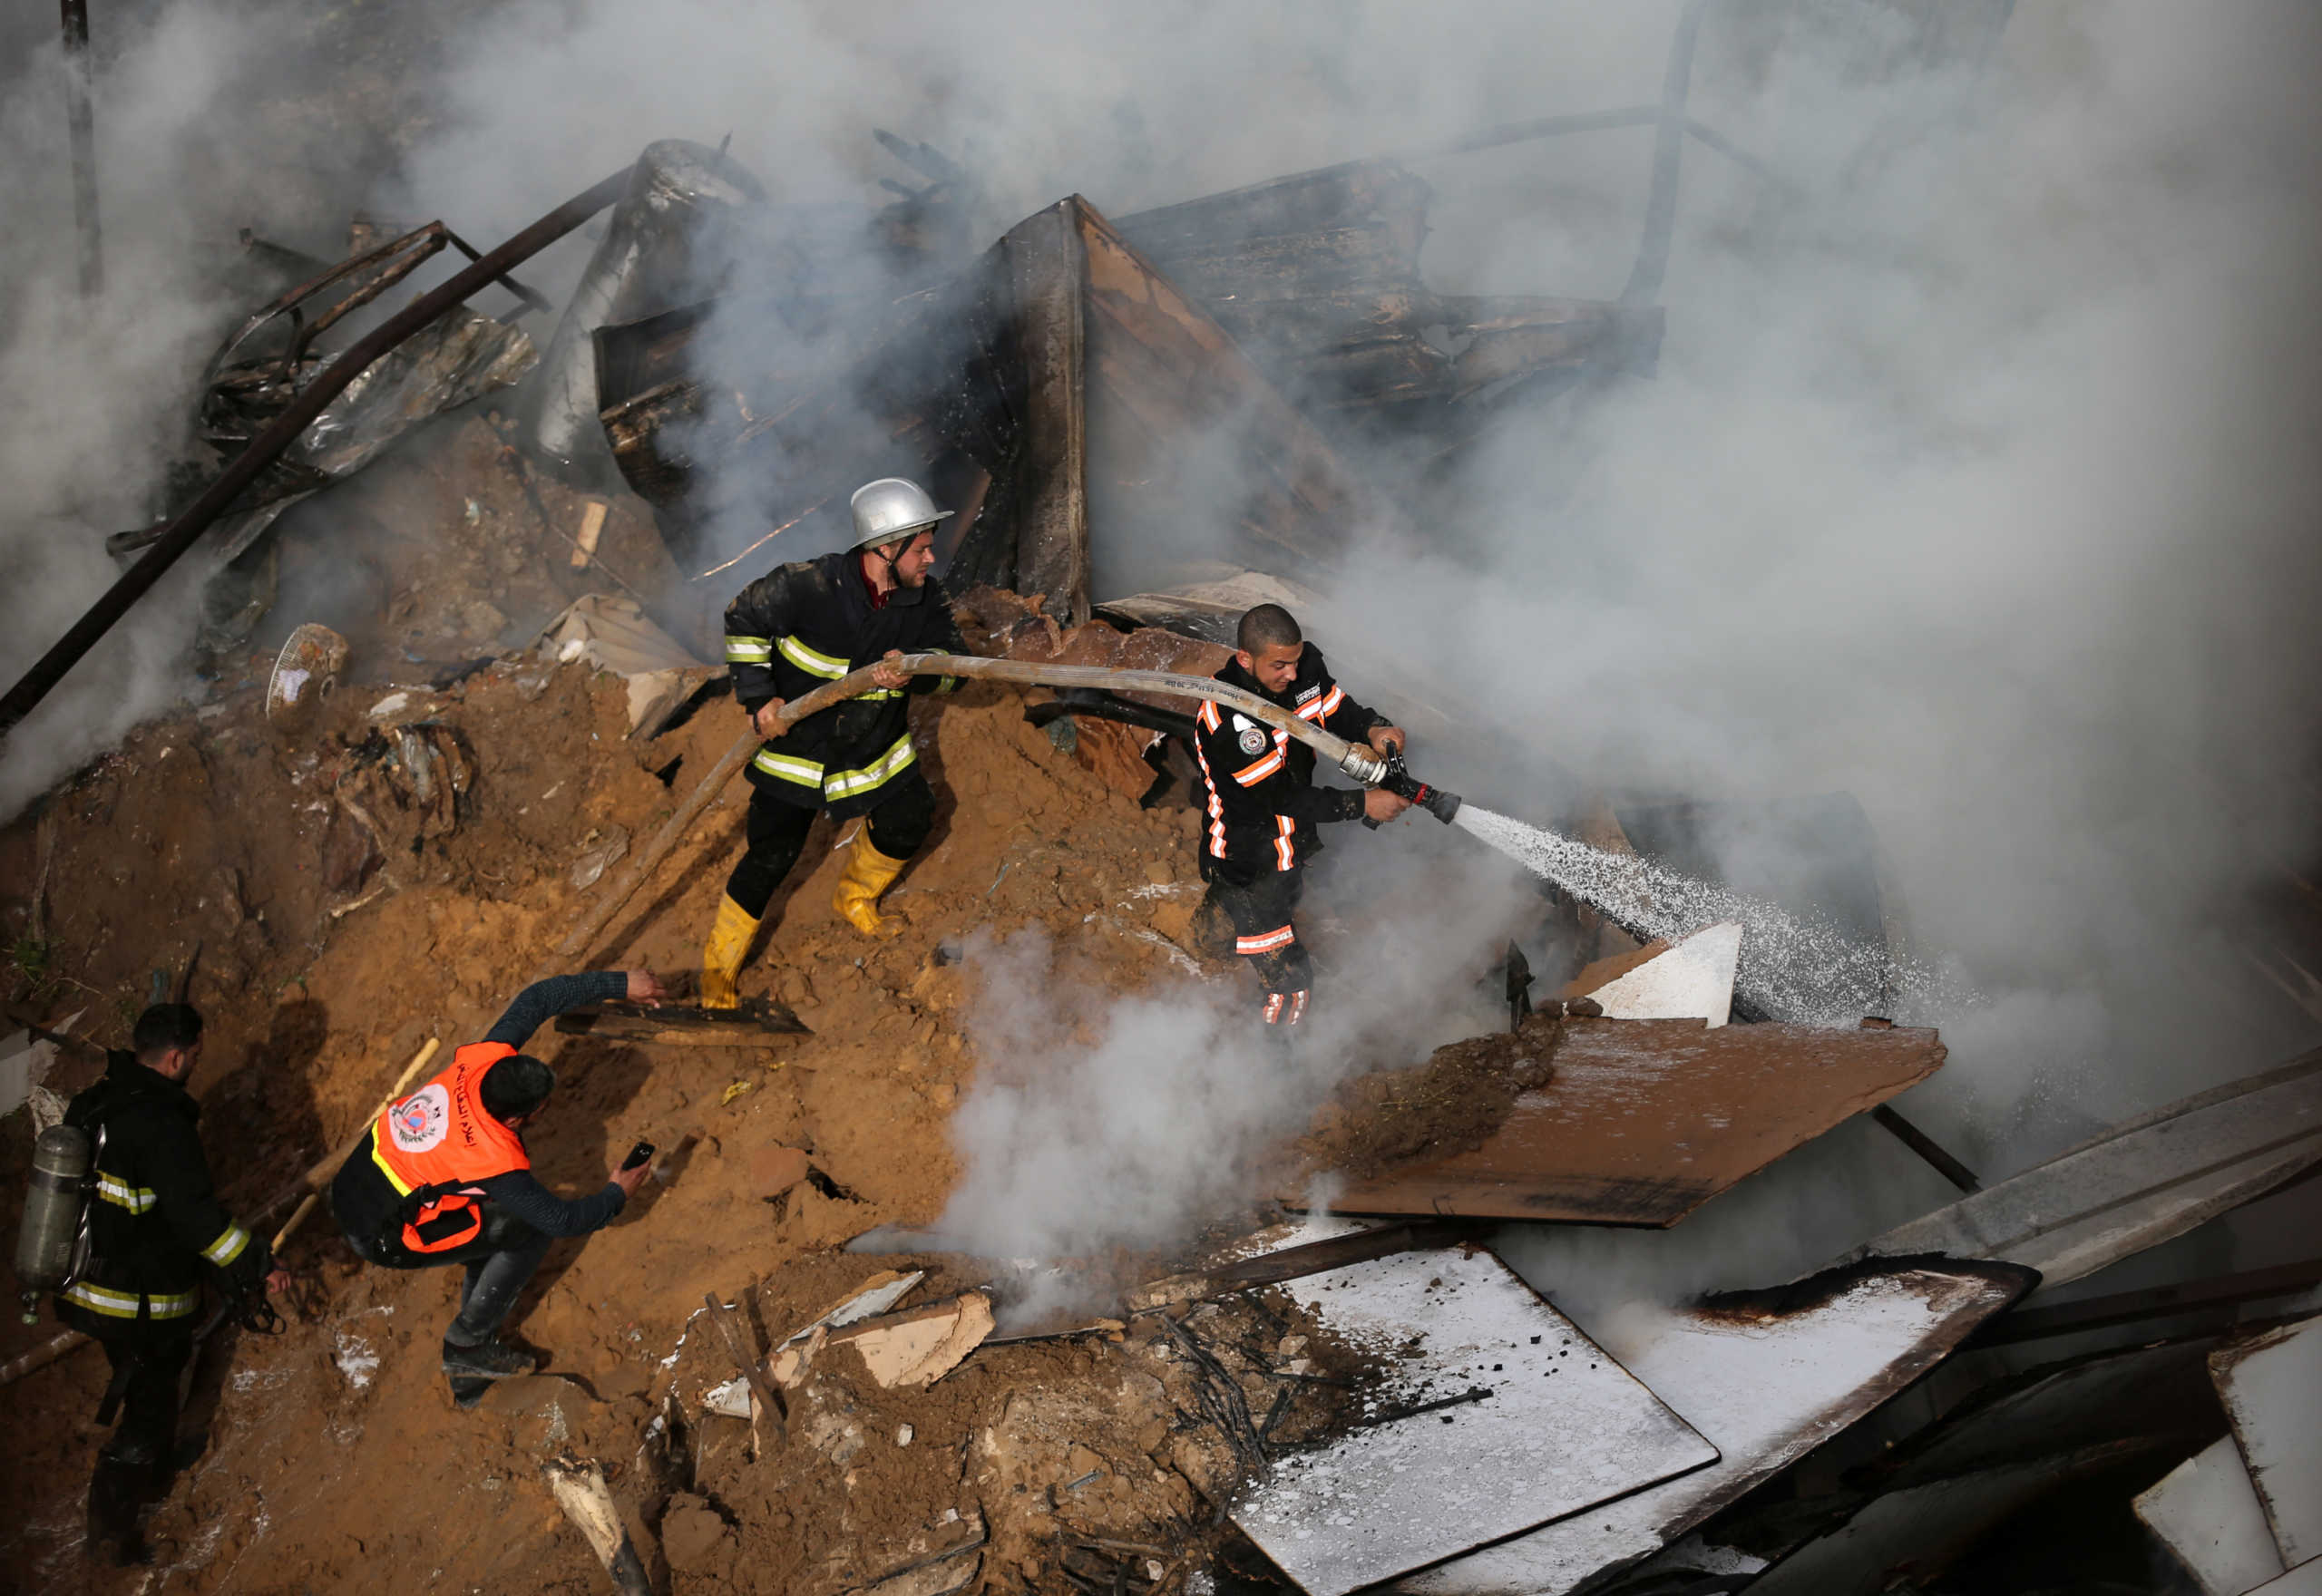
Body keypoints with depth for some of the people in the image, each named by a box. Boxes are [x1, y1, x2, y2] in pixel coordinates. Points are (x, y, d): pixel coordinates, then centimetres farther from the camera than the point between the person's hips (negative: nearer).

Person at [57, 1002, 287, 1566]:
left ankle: (154, 1472, 48)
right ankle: (111, 1523, 17)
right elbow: (196, 1214, -29)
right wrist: (256, 1267, -21)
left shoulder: (91, 1103, 0)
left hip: (86, 1285, 8)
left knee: (143, 1381, 28)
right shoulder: (162, 1125, -26)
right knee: (150, 1402, 8)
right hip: (144, 1303, -8)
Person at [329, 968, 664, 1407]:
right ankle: (467, 1346, 8)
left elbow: (535, 999, -3)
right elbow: (561, 1218, -17)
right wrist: (615, 1195, 1)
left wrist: (618, 983, -3)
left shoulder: (486, 1060, -15)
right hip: (379, 1238, -8)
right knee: (530, 1231, -4)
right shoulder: (495, 1161, -30)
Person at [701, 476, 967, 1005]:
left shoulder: (925, 598, -11)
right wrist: (759, 698, -15)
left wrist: (914, 670, -30)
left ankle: (855, 899, 40)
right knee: (771, 857, -3)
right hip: (795, 743, -5)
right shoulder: (809, 586, -25)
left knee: (910, 819, 10)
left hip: (876, 746, 5)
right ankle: (719, 966, 16)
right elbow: (744, 618, -11)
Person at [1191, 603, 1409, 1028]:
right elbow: (1282, 799, -31)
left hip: (1294, 843, 7)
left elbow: (1340, 711, -1)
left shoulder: (1305, 665, -15)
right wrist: (1363, 803, -31)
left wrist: (1373, 728, -25)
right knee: (1288, 979, 1)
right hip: (1250, 864, -7)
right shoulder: (1226, 721, -35)